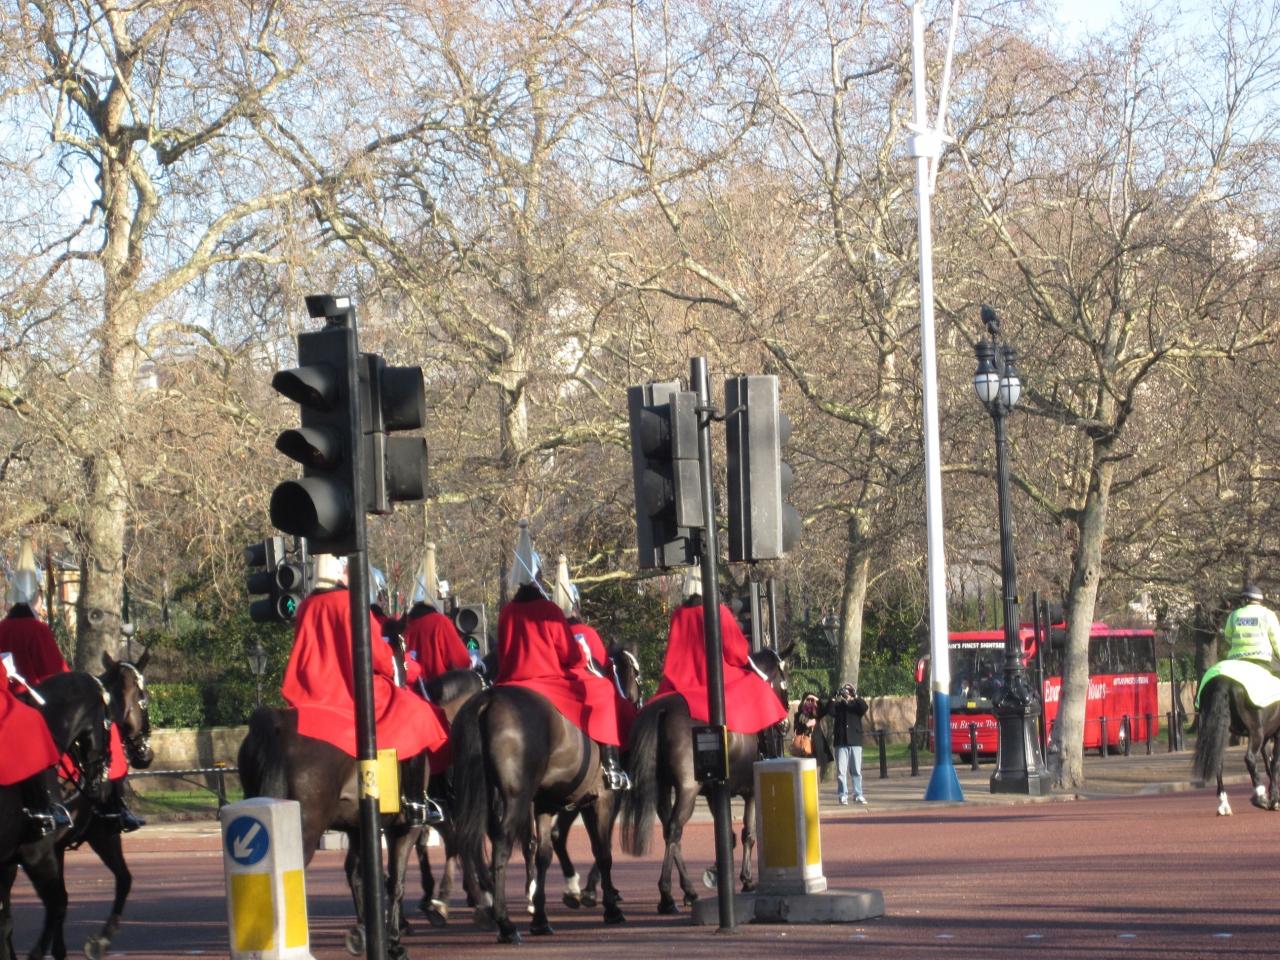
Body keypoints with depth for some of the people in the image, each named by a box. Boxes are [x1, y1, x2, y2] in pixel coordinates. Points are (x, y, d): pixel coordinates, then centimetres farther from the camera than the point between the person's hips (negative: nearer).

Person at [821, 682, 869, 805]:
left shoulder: (856, 705, 10)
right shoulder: (837, 706, 10)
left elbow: (864, 707, -11)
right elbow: (828, 711, -9)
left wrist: (855, 696, -18)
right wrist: (834, 698, -15)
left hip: (855, 742, 0)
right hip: (841, 743, 0)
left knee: (856, 771, 3)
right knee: (841, 771, -4)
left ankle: (858, 795, 7)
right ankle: (843, 796, -2)